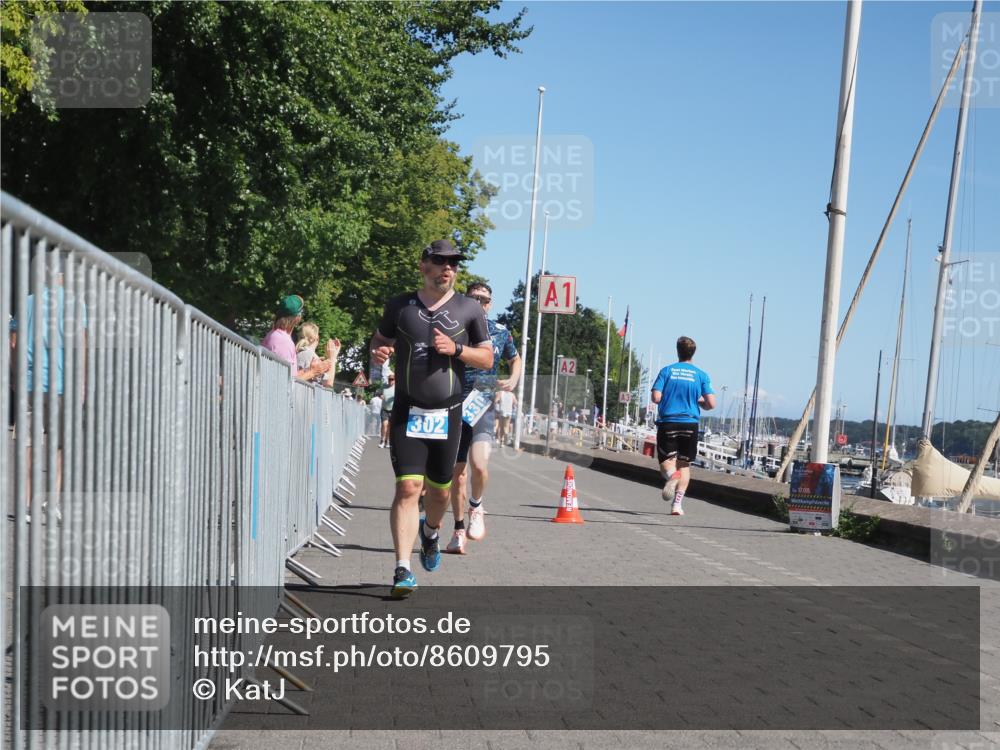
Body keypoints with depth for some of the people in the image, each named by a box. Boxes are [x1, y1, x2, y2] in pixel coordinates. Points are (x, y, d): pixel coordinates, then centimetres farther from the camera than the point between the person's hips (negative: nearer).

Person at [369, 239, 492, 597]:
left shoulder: (468, 310, 4)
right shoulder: (400, 306, 5)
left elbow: (487, 357, 6)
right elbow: (380, 340, 18)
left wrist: (456, 349, -12)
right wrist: (378, 353, -6)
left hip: (447, 414, 1)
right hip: (407, 412, -1)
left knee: (439, 489, 12)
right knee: (408, 487, -13)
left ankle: (430, 531, 46)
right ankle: (402, 569, -14)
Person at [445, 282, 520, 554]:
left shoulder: (501, 332, 4)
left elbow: (515, 359, 22)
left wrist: (513, 381, 4)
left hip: (484, 407, 0)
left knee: (479, 464, -23)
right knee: (457, 473, 5)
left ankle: (476, 507, 7)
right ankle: (459, 530, 20)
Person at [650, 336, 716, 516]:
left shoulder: (667, 371, 1)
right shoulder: (701, 375, 2)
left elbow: (656, 398, -7)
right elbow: (711, 404, -4)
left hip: (667, 422, -1)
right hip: (690, 424, 1)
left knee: (666, 460, 7)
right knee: (684, 464, 12)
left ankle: (671, 474, -29)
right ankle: (677, 503, 0)